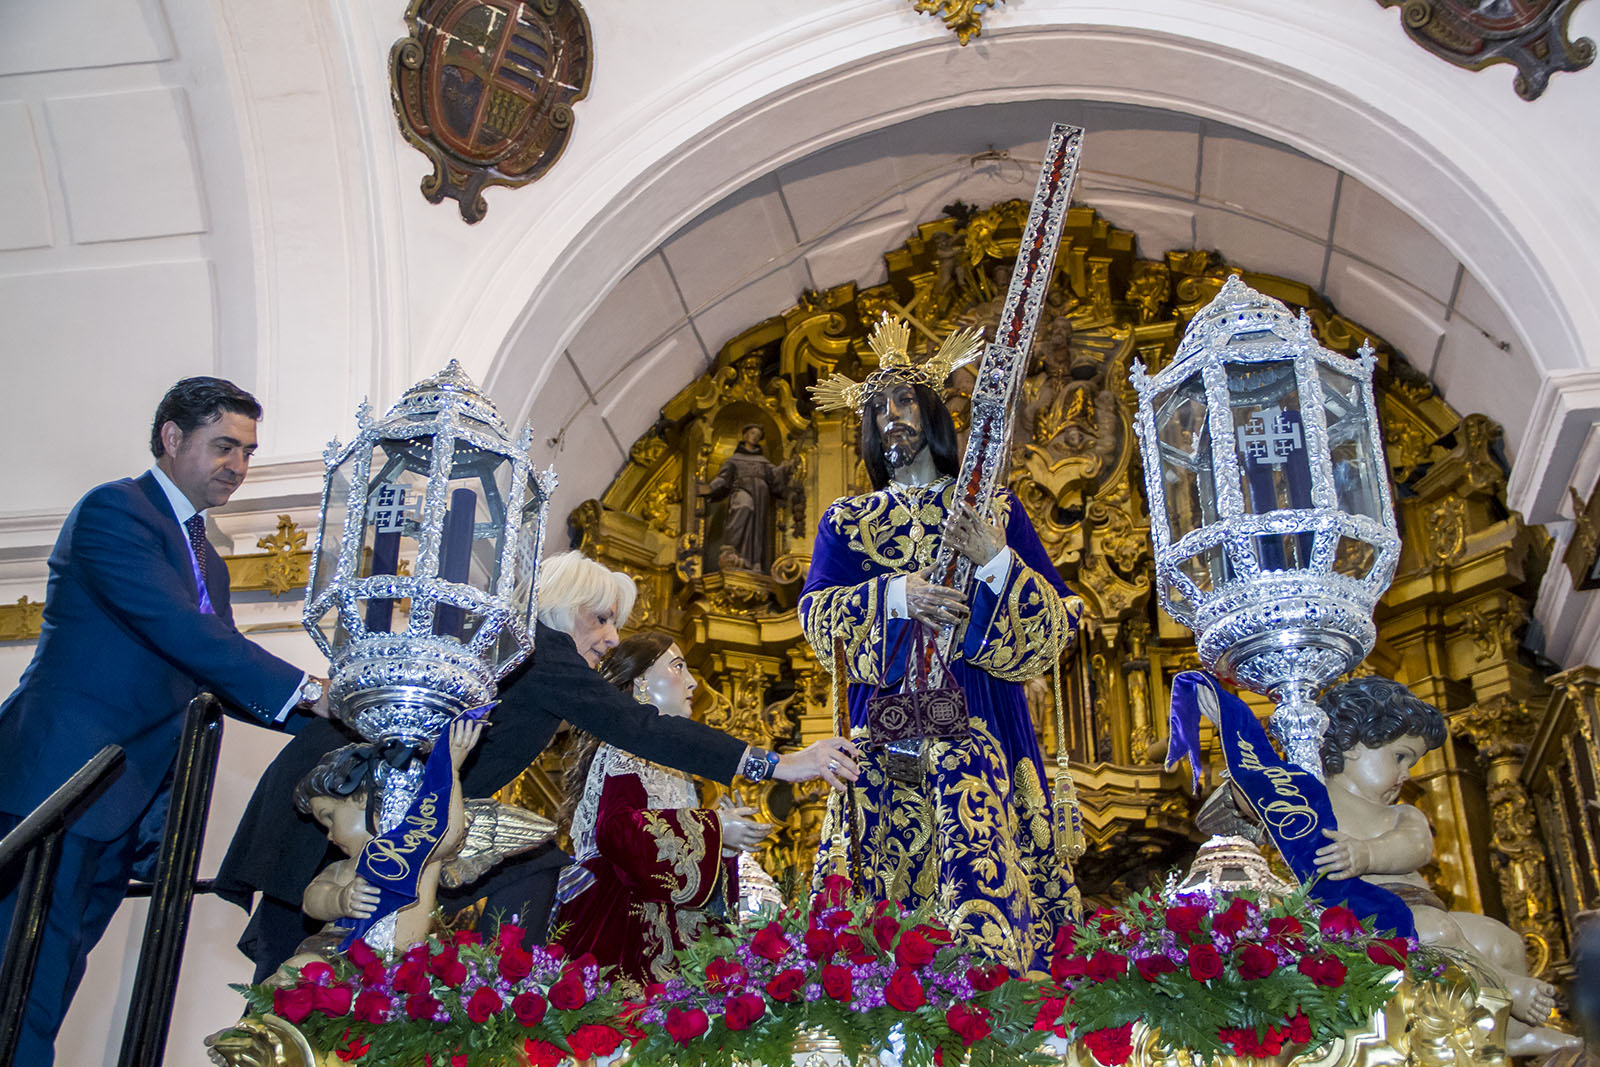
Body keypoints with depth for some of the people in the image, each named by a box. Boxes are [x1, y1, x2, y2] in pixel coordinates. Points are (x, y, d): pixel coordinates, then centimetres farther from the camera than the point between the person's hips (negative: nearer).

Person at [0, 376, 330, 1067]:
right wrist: (305, 691, -18)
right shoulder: (112, 511, -7)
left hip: (124, 805, 9)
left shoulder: (206, 561, 21)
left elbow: (219, 676, 19)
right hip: (59, 780, -9)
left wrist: (328, 717, 6)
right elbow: (180, 630, -19)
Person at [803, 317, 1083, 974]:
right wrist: (896, 595, -14)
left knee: (980, 857, -16)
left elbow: (1058, 619, 6)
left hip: (979, 716, -1)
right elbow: (816, 612, 2)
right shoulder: (846, 520, 18)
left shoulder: (995, 510, 14)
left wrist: (994, 560, -11)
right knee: (887, 855, -8)